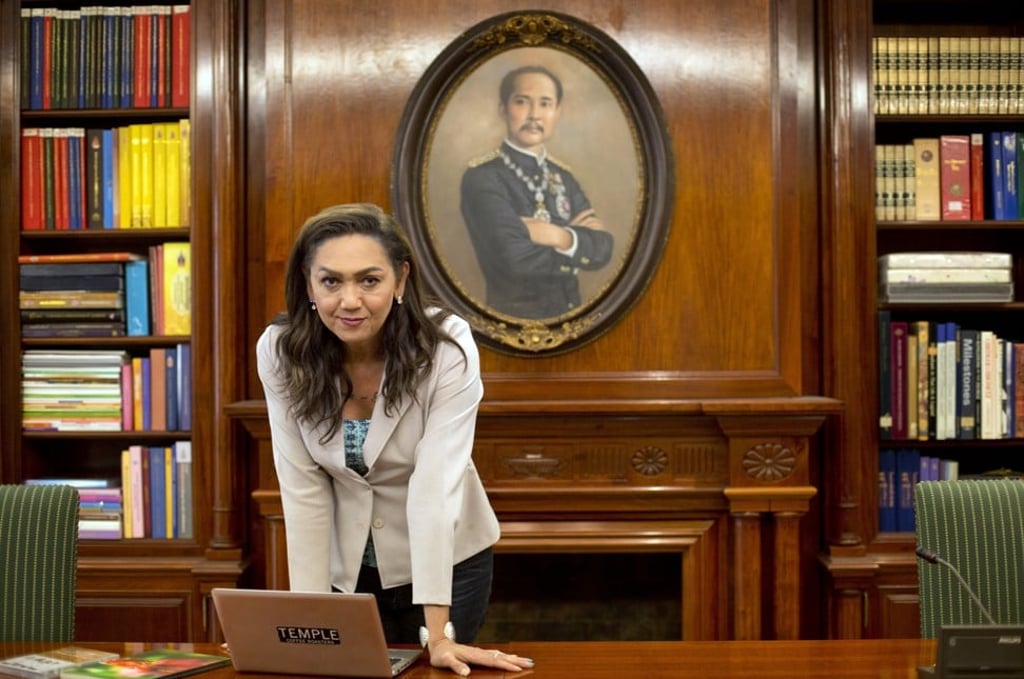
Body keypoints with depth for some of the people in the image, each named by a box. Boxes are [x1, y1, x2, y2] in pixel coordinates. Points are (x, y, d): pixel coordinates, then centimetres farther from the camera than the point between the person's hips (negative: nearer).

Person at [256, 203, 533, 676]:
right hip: (344, 565, 2)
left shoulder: (446, 347, -25)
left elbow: (436, 484, -30)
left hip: (443, 559, -2)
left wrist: (438, 635, -34)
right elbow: (302, 489, -16)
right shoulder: (280, 351, -18)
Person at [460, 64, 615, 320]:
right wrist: (578, 238, -12)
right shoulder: (481, 176, -14)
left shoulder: (563, 175, 6)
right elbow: (514, 258, -25)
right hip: (513, 316, -6)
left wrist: (561, 236, -22)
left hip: (570, 312, 6)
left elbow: (602, 248, -4)